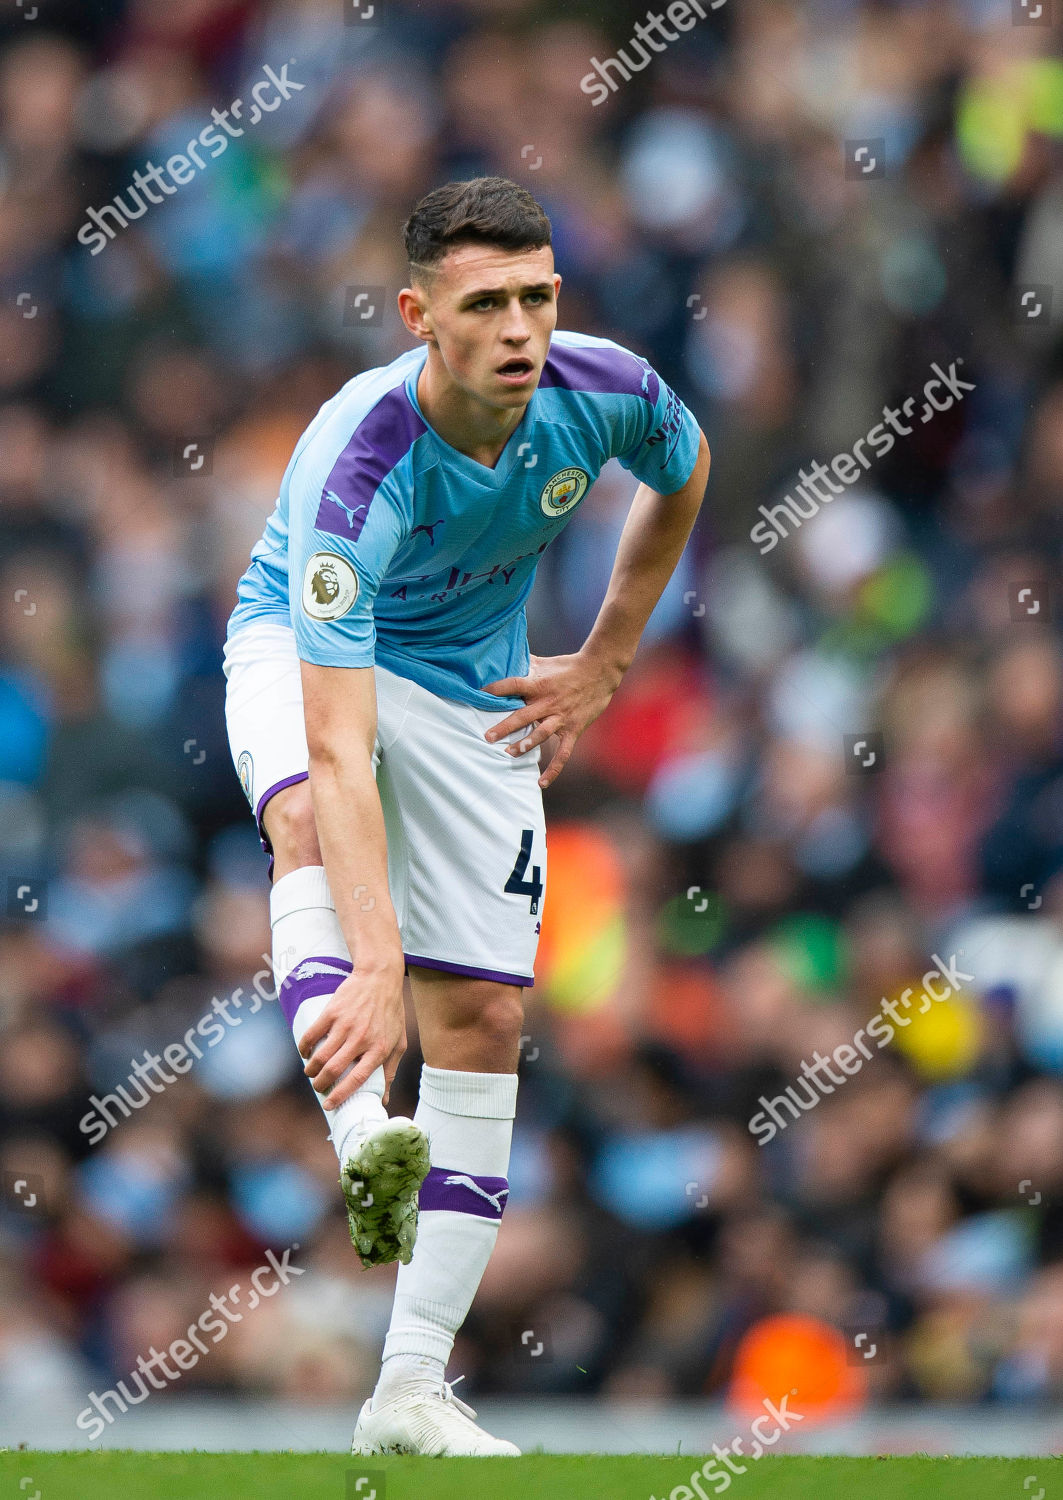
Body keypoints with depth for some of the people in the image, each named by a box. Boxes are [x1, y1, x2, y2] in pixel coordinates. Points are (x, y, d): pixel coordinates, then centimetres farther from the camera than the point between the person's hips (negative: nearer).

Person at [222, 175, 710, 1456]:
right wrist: (373, 968, -56)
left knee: (483, 1018, -3)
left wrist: (605, 664, 5)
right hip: (303, 646, -4)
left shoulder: (605, 392, -23)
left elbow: (683, 471, 6)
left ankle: (410, 1391, 2)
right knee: (308, 816, -39)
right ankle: (365, 1147, -56)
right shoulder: (357, 469, -38)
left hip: (476, 691, 4)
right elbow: (338, 752, -46)